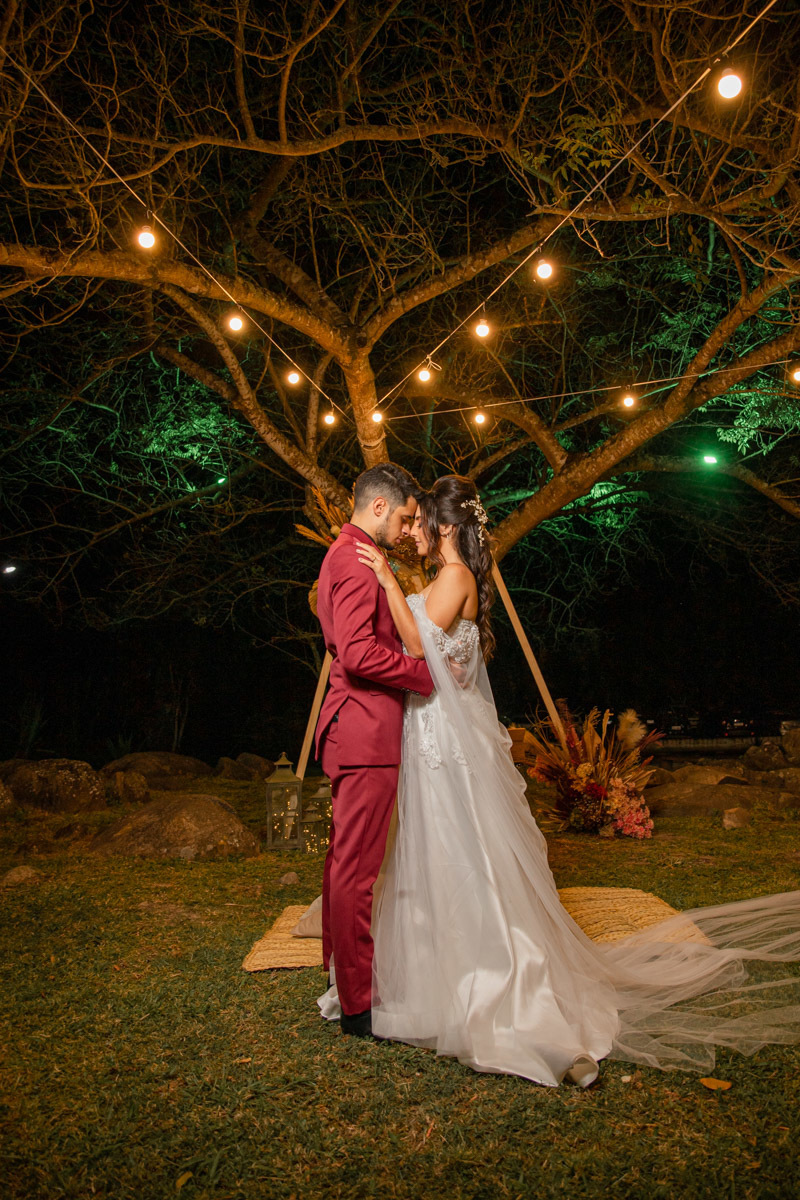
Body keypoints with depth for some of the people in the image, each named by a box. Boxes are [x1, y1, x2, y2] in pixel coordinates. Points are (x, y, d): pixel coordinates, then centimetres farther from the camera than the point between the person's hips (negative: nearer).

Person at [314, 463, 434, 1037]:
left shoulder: (343, 555, 19)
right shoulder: (357, 561, -15)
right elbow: (359, 653, -26)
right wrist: (428, 673, -18)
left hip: (353, 728, 11)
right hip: (366, 730, -11)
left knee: (346, 859, 20)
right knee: (358, 867, -2)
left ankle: (341, 966, 36)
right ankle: (360, 1005, 10)